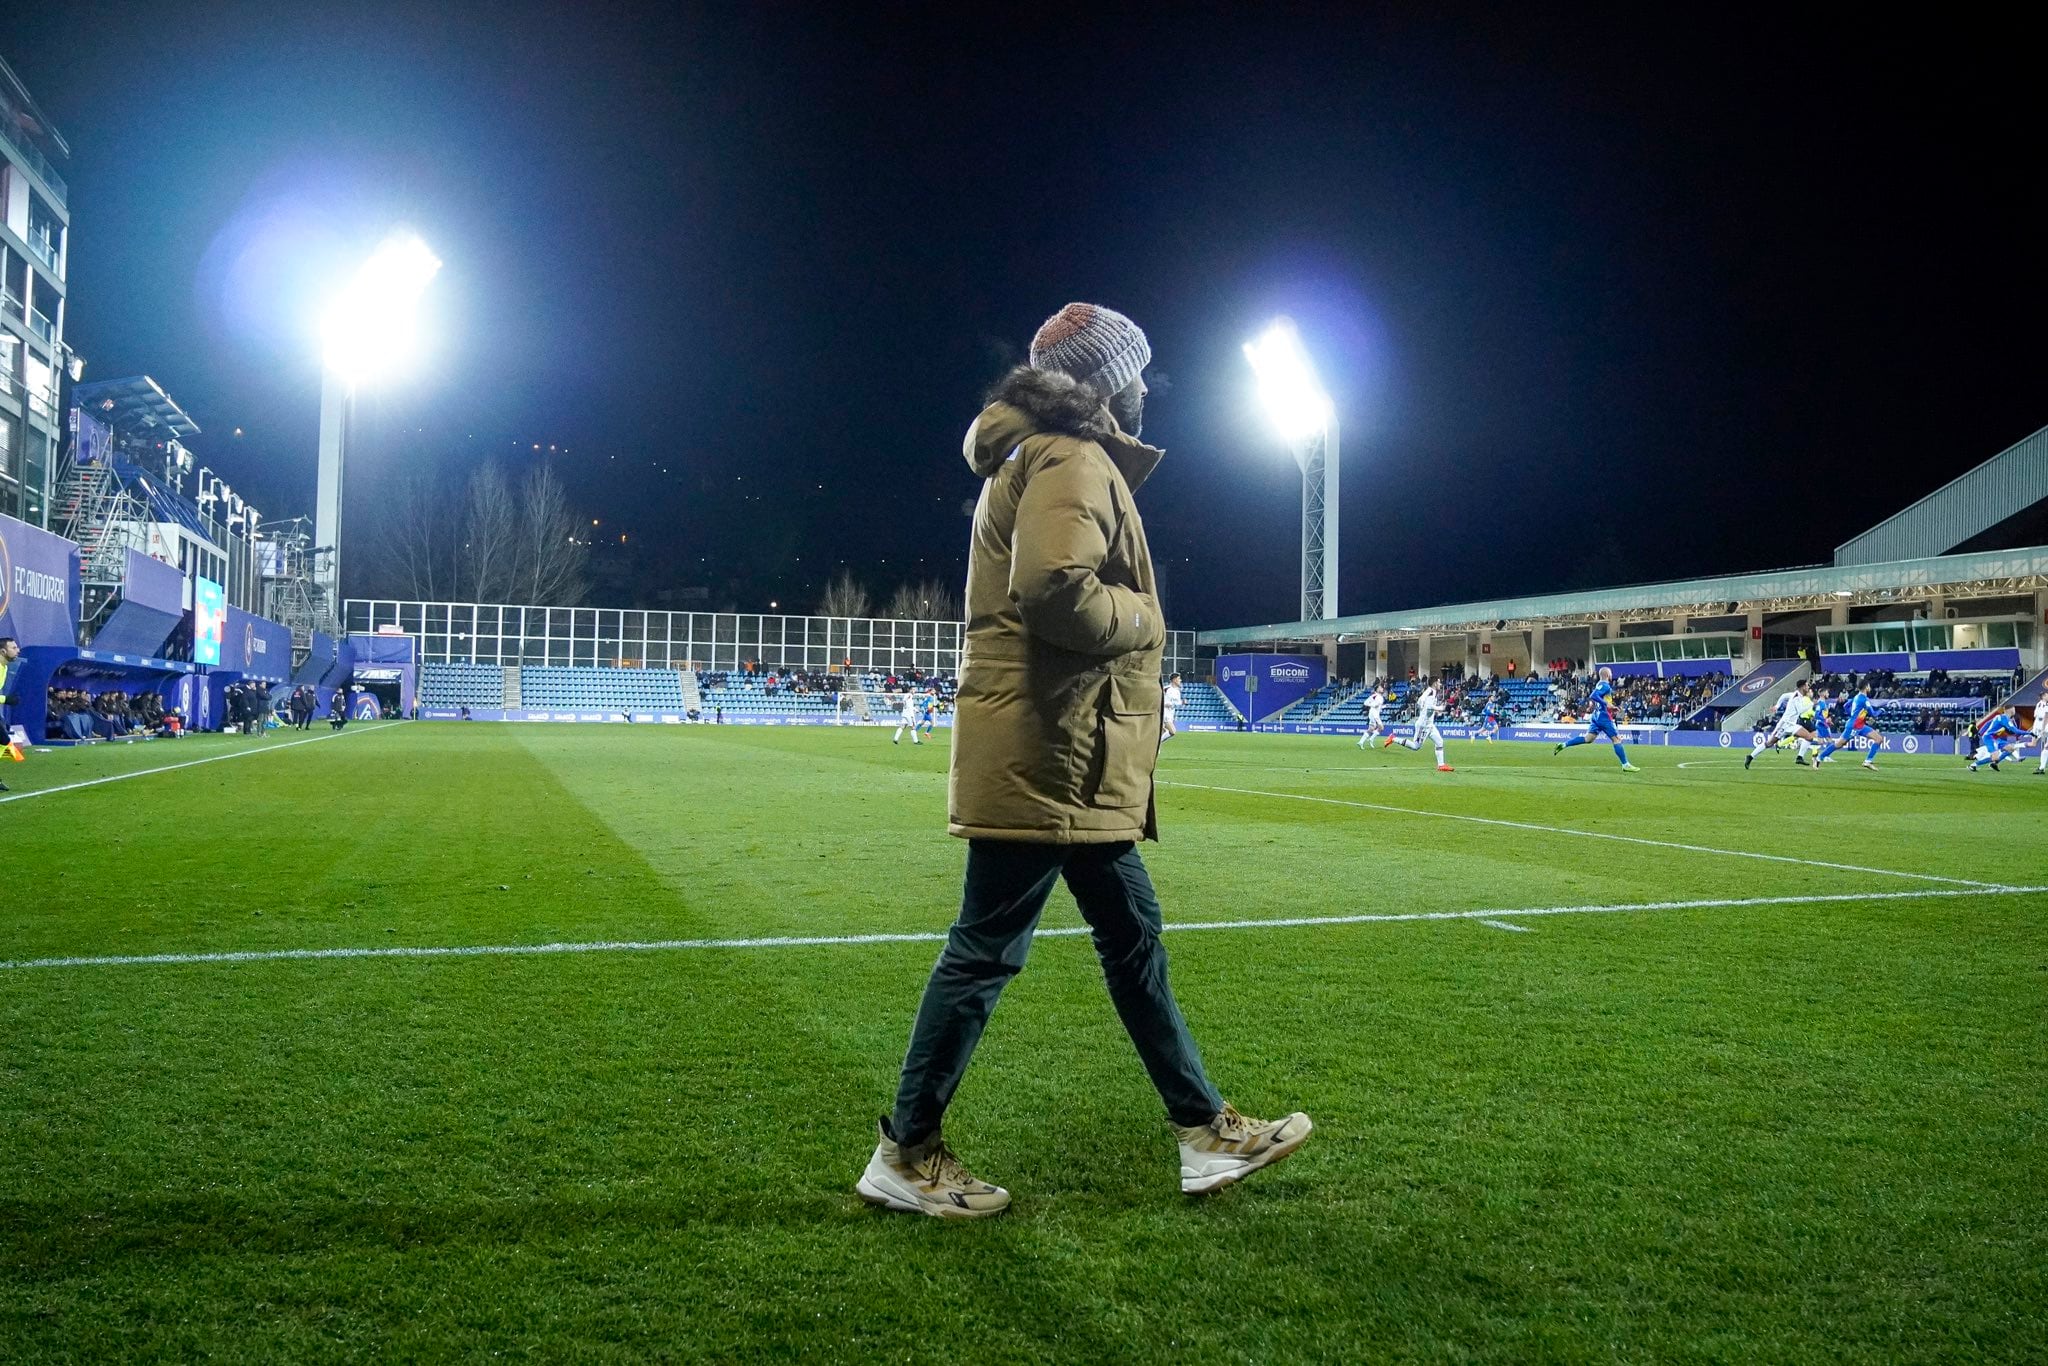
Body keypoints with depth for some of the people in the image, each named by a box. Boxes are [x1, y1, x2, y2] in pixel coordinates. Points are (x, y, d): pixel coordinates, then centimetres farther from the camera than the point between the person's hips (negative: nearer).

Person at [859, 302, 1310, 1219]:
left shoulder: (1053, 460, 21)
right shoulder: (1071, 463, -12)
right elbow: (1055, 592, -27)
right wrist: (1141, 616, -11)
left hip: (1071, 763, 11)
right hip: (1048, 761, -11)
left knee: (1133, 937, 15)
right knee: (986, 952, -2)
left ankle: (1205, 1132, 25)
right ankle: (907, 1156, 11)